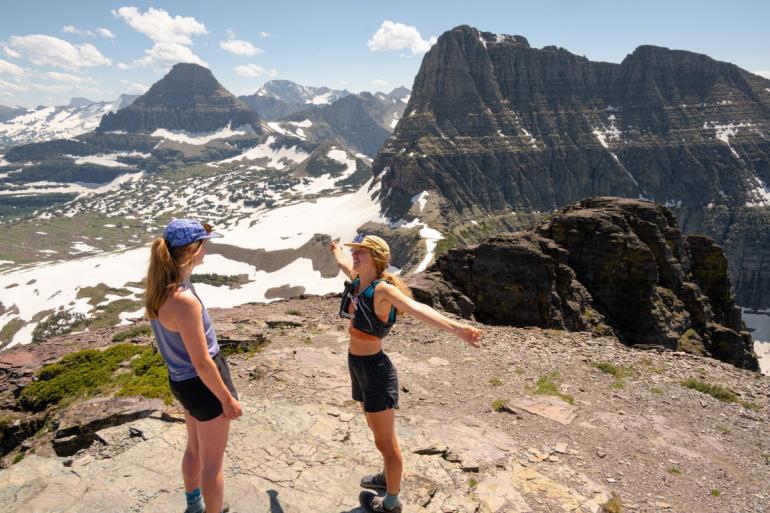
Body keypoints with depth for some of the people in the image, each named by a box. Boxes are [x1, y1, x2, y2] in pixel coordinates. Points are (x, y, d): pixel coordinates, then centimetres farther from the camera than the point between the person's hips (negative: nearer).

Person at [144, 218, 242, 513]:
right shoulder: (184, 300, -32)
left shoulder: (159, 287, -6)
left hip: (181, 381, 10)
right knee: (212, 462, 13)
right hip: (203, 384, -9)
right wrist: (228, 399, -15)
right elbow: (202, 362, -25)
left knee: (195, 449, 31)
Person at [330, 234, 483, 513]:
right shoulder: (356, 279, 2)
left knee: (385, 441, 10)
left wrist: (455, 327, -55)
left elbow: (416, 308, -40)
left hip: (375, 370, -9)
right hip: (358, 366, 9)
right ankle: (389, 477, 52)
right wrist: (336, 249, 49)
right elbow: (342, 262, 27)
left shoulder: (382, 289, -22)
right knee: (377, 430, 28)